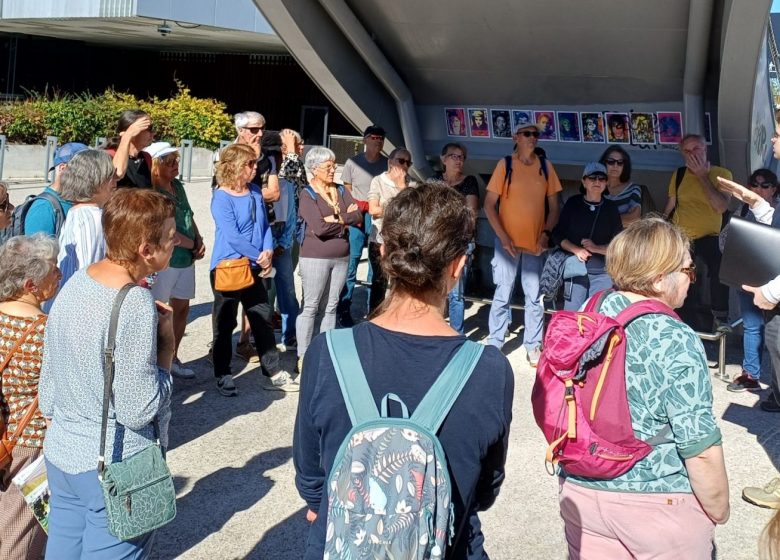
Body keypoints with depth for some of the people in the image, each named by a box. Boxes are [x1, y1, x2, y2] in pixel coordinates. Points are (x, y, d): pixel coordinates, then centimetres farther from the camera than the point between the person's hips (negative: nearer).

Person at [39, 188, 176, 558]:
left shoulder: (75, 284, 0)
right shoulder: (137, 307, -24)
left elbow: (47, 379, 9)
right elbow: (139, 412, -23)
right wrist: (166, 345, -13)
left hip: (61, 455, 8)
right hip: (116, 469, -8)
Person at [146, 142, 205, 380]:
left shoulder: (177, 186, 10)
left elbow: (189, 217, 19)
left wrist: (199, 241, 4)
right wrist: (190, 244, -8)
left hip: (186, 260, 9)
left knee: (182, 308, 17)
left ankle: (172, 358, 31)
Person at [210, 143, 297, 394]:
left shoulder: (255, 192, 6)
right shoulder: (222, 197, -15)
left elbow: (264, 225, 9)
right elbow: (232, 237, -21)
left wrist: (268, 251, -8)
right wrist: (259, 258, -16)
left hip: (254, 268, 7)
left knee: (264, 319, 10)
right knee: (225, 324, 6)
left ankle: (273, 373, 20)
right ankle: (223, 376, 20)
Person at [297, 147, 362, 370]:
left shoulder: (341, 191, 9)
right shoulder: (308, 195, -8)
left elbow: (358, 216, -2)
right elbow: (319, 228, -20)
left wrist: (337, 219, -14)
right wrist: (345, 220, -8)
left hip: (341, 257, 6)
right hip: (316, 257, -5)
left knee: (331, 306, 11)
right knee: (311, 306, 0)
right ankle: (303, 356, 7)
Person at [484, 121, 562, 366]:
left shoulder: (546, 167, 4)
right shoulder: (505, 164, -4)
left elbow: (554, 205, 9)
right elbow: (489, 205, -5)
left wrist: (546, 233, -6)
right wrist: (503, 237, -11)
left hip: (536, 243, 2)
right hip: (508, 242, -2)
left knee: (535, 297, 7)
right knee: (503, 296, 4)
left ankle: (533, 345, 19)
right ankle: (494, 345, 16)